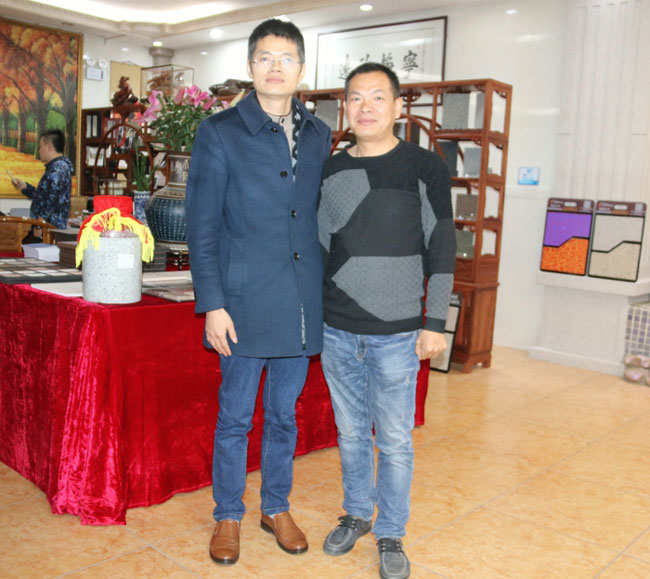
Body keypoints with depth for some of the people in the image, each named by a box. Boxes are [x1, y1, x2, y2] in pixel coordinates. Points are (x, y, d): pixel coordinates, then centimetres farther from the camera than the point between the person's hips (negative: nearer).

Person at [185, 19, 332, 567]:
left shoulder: (319, 135, 9)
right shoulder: (219, 132, -3)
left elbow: (323, 217, 13)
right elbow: (202, 227, -5)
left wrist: (326, 291, 9)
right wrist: (212, 303, -11)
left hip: (303, 305, 4)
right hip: (245, 303, -3)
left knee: (285, 413, 15)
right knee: (235, 416, 9)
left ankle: (277, 507, 34)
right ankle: (228, 516, 28)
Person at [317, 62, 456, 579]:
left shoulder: (423, 167, -4)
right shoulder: (330, 170, 7)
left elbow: (442, 249, -4)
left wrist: (435, 322, -7)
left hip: (396, 332, -3)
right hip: (336, 329, 4)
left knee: (394, 439, 6)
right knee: (350, 432, 16)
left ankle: (391, 533, 25)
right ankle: (357, 513, 36)